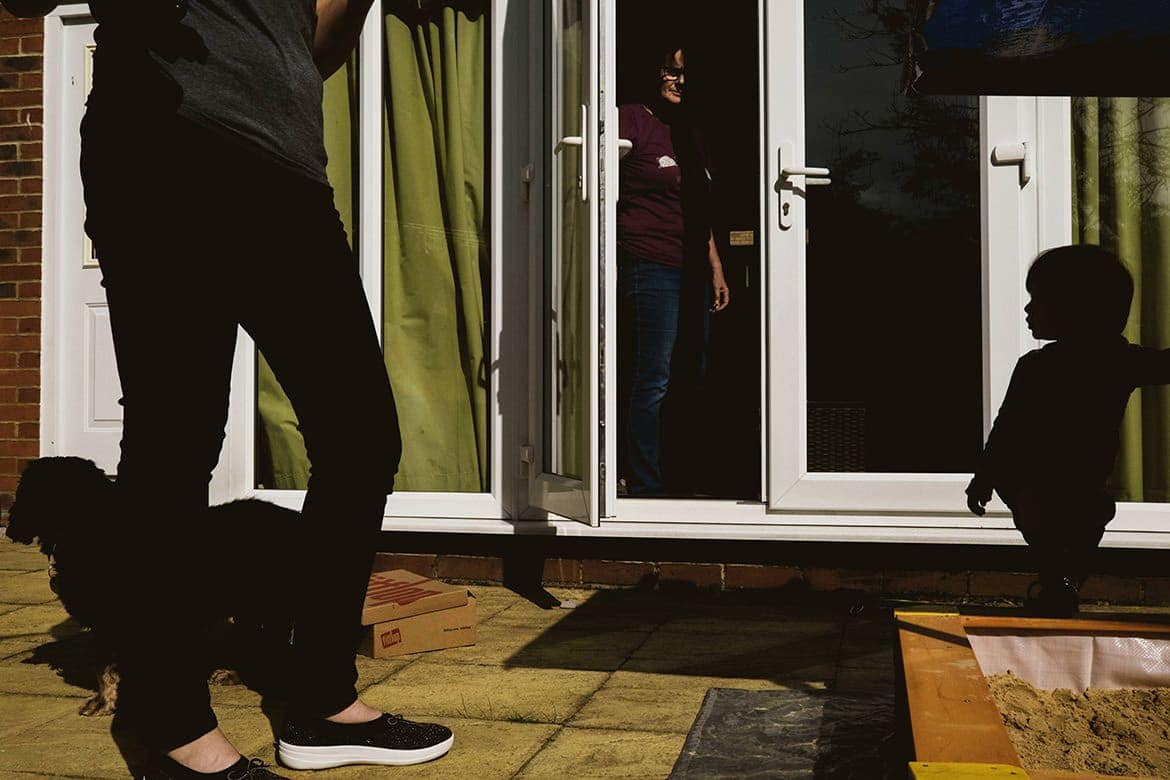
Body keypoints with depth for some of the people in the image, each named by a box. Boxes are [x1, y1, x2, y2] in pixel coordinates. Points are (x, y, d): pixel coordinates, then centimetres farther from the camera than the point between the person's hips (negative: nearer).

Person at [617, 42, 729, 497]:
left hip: (689, 270, 8)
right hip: (649, 266, -8)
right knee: (653, 379, -9)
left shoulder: (687, 134, 22)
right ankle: (644, 487, -4)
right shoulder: (630, 120, -2)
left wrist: (715, 268, 20)